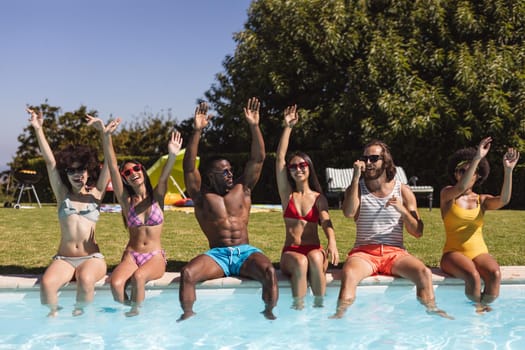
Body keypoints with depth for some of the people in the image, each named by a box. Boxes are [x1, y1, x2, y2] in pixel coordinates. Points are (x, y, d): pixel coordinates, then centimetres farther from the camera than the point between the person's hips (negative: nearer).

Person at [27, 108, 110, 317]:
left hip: (92, 258, -1)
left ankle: (79, 315, -12)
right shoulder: (62, 194, 11)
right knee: (46, 283, -30)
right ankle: (53, 315, -5)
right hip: (63, 258, 1)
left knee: (85, 280, -35)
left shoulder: (95, 193, 9)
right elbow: (50, 161, 2)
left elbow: (109, 164, -2)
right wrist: (38, 129, -6)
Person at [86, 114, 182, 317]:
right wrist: (105, 135, -21)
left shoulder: (157, 197, 3)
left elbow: (164, 177, -20)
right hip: (131, 255, 1)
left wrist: (172, 156, -43)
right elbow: (112, 168, -8)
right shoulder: (126, 200, 4)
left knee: (139, 276, -35)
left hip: (156, 257, -1)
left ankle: (136, 311, -11)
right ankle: (126, 309, -2)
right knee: (116, 284, -30)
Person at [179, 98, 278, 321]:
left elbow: (258, 158, 5)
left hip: (246, 252, 1)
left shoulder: (242, 189, 13)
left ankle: (269, 311, -12)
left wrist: (254, 126, -7)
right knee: (187, 273, -28)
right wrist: (197, 131, -15)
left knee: (269, 272, -30)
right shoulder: (202, 196, 7)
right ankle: (188, 314, -9)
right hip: (217, 254, -1)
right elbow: (188, 167, -6)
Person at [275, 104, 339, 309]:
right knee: (300, 262, -34)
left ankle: (319, 306, -33)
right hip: (290, 253, 0)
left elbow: (327, 223, -7)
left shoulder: (319, 198, 10)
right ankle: (298, 308, -35)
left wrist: (332, 242, -29)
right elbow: (279, 158, 3)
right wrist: (288, 127, 0)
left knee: (315, 258, -35)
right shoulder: (287, 194, 11)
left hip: (315, 251, 0)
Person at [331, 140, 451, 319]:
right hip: (364, 252, -1)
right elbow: (349, 212, -14)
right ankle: (340, 314, -32)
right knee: (348, 274, -35)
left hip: (395, 252, 1)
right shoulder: (357, 188, 10)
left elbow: (418, 232, 6)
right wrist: (356, 177, -12)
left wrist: (402, 210, -12)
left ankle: (431, 311, -15)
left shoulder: (404, 192, 10)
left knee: (424, 273, -28)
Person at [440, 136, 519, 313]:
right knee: (473, 275, -35)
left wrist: (508, 170, -21)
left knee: (495, 274, -31)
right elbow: (460, 188, -20)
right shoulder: (447, 194, 4)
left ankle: (483, 308, -10)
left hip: (479, 253, 3)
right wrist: (477, 158, -27)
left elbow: (503, 200, -9)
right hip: (454, 253, -3)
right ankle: (478, 308, -10)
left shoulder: (482, 200, 13)